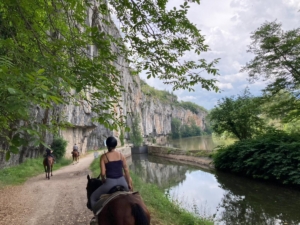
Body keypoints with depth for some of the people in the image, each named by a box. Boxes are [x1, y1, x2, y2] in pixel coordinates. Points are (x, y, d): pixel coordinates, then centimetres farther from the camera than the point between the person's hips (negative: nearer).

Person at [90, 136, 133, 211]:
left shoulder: (104, 156, -5)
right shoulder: (121, 155, 3)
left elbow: (103, 173, -8)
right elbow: (126, 171, 5)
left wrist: (103, 181, 12)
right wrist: (129, 184, 13)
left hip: (110, 182, -3)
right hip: (122, 181, 3)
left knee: (93, 197, 21)